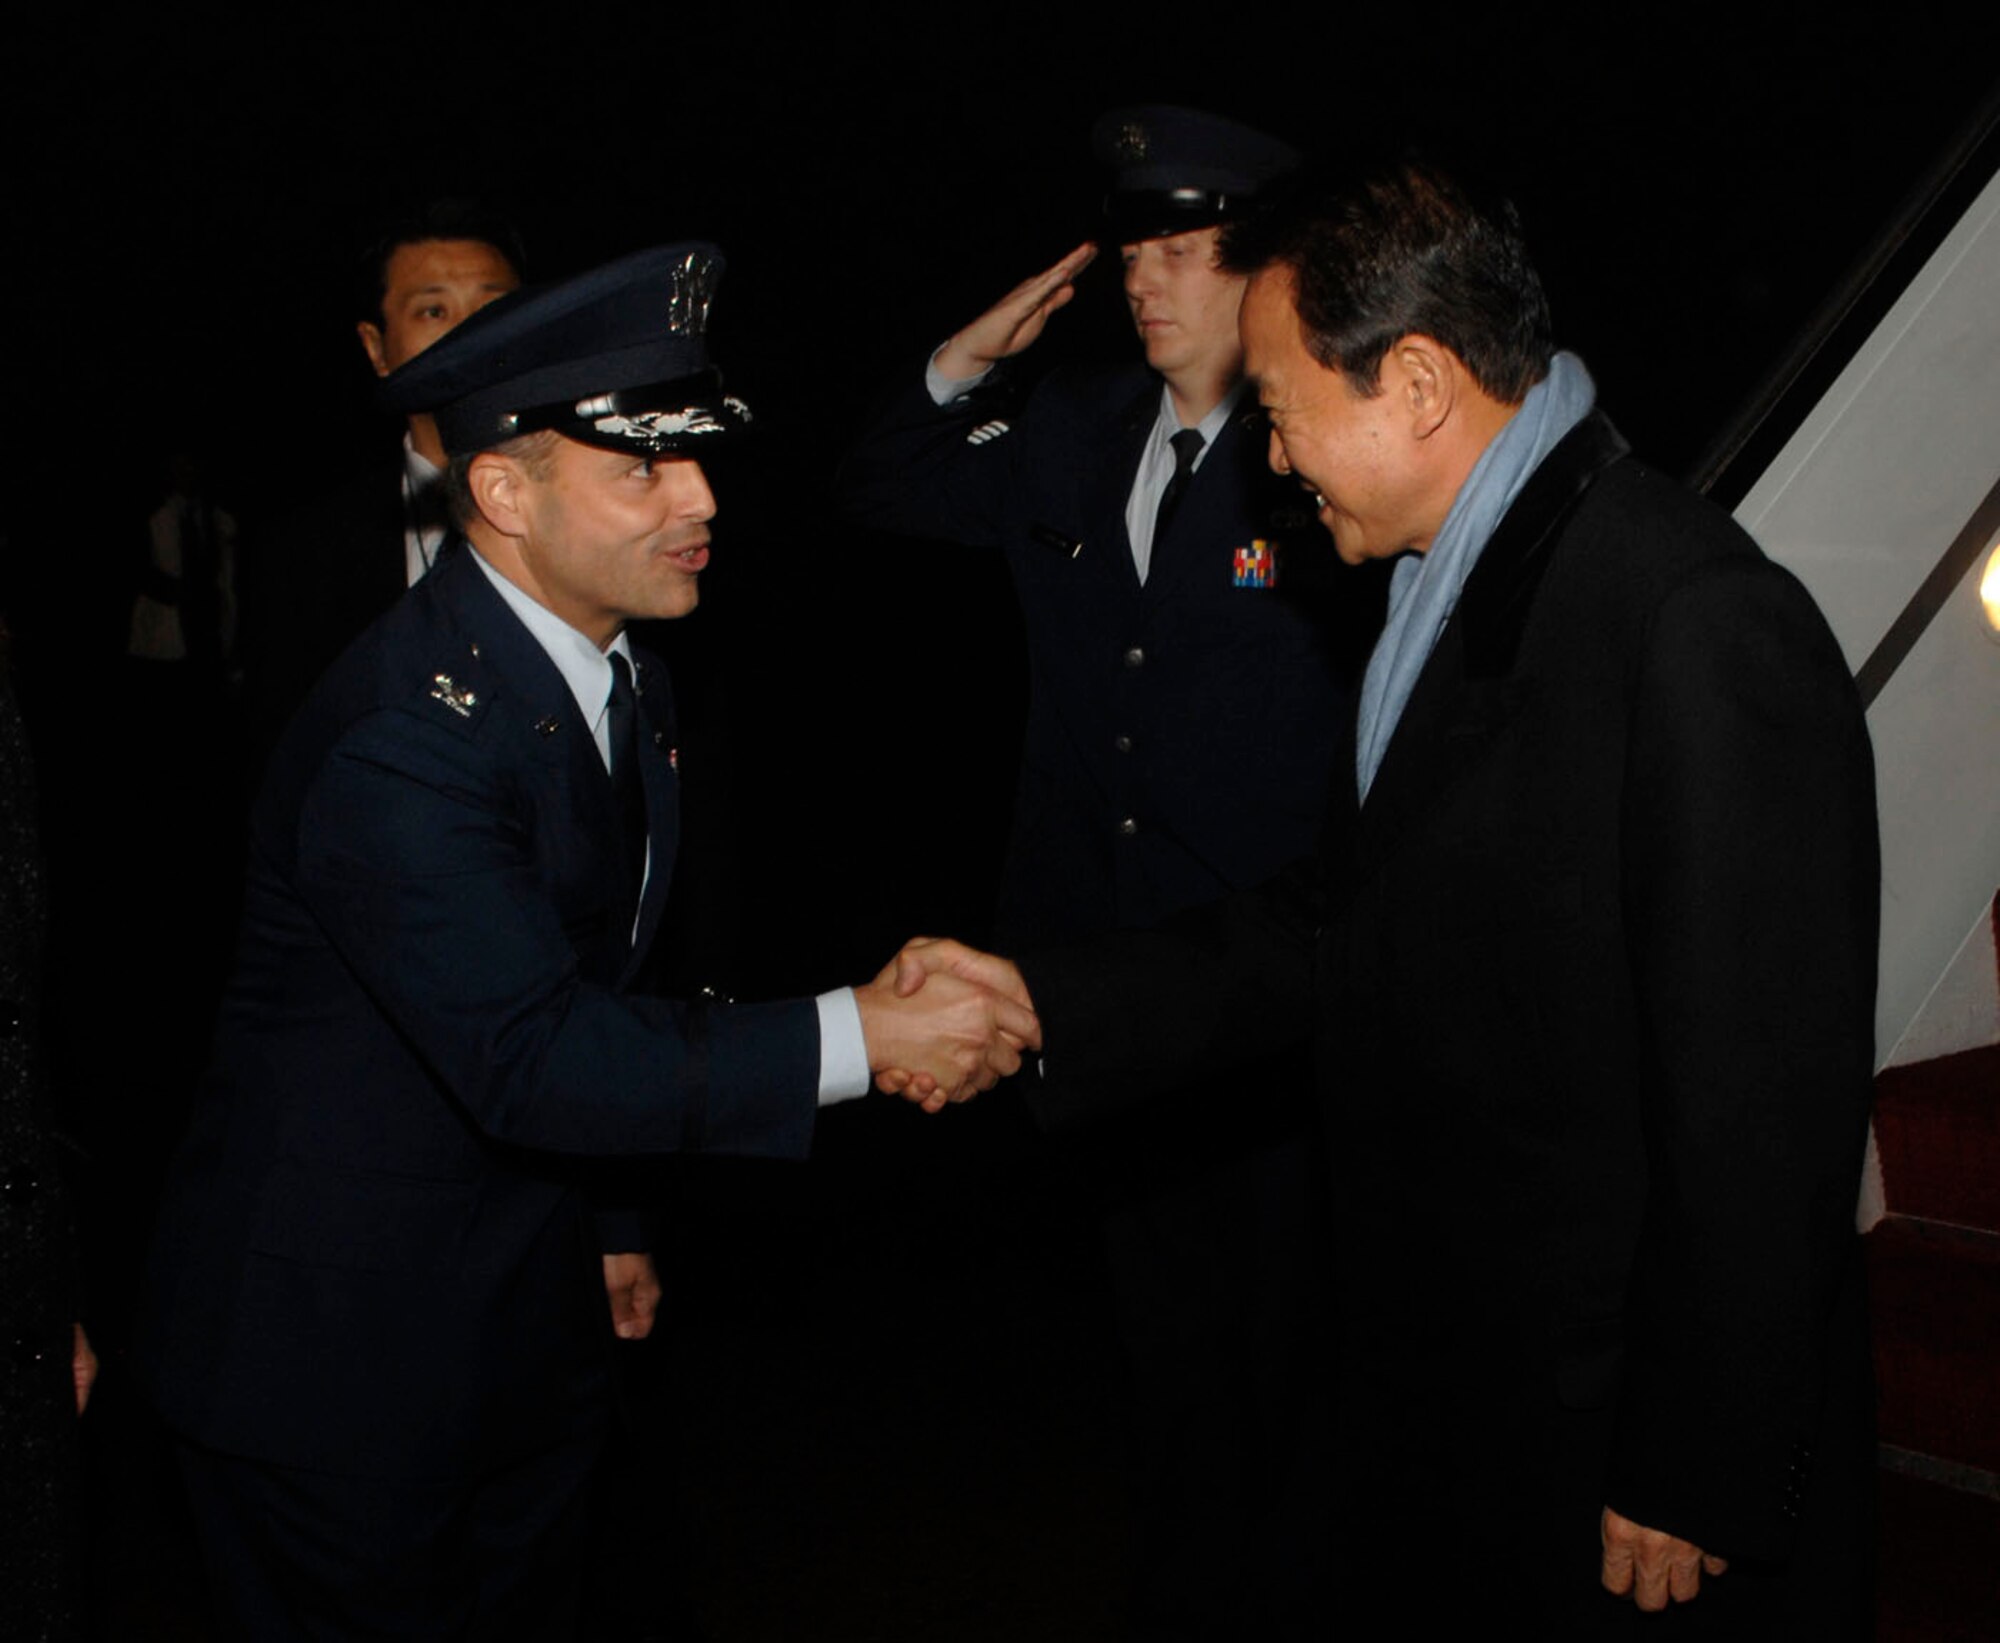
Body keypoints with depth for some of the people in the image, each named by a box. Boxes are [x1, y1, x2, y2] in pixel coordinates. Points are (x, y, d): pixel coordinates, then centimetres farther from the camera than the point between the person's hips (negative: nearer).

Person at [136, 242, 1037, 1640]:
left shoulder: (621, 684, 4)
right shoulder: (401, 736, -27)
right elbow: (528, 1058, -33)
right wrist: (854, 1037, -32)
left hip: (530, 1317, 8)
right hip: (334, 1344, -8)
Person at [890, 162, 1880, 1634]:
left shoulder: (1704, 628, -23)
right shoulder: (1449, 594, 6)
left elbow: (1763, 1110, -23)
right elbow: (1350, 924, 10)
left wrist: (1693, 1483, -17)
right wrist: (1045, 1002, 5)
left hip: (1611, 1439, -8)